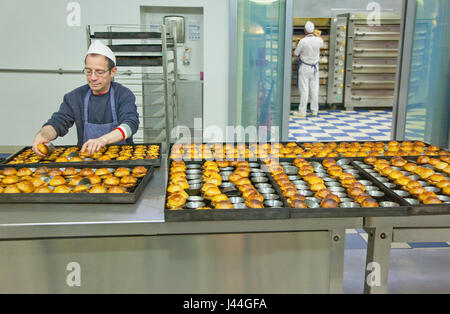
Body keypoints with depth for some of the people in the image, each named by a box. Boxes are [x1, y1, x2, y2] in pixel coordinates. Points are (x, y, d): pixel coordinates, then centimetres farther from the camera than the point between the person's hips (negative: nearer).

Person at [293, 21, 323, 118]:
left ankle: (302, 111, 1)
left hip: (304, 67, -4)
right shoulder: (318, 40, -5)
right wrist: (317, 34, 34)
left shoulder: (302, 41, -18)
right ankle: (314, 110, 16)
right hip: (315, 67, 4)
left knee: (304, 90, -2)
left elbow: (295, 54, -6)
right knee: (314, 89, 10)